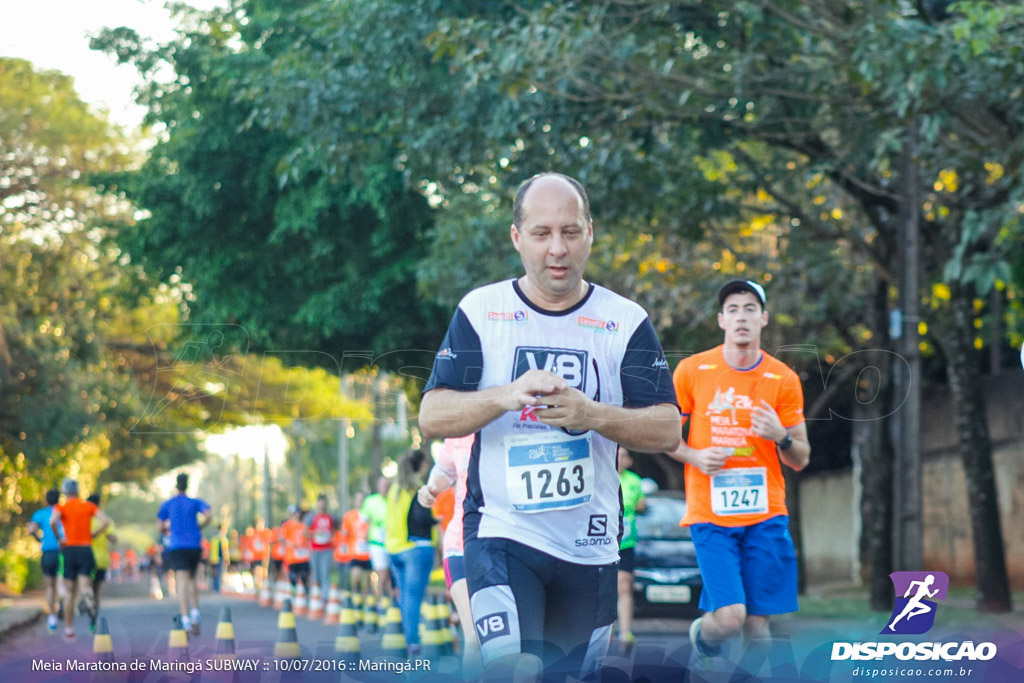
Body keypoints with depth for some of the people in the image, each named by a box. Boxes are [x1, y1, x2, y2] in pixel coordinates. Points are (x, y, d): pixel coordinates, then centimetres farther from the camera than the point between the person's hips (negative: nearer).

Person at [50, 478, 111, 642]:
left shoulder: (61, 507, 1)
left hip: (69, 549, 0)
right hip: (86, 548, 0)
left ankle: (69, 630, 16)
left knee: (71, 593, 10)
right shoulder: (89, 506, 8)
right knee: (84, 584, -6)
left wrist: (59, 538, -8)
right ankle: (88, 599, -44)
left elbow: (53, 521, -20)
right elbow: (106, 521, -5)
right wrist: (92, 535, 4)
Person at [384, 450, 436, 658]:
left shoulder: (395, 489, 12)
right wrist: (436, 520, -4)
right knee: (413, 595, -9)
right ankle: (413, 642, -14)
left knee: (404, 595, 12)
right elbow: (421, 517, -20)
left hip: (394, 550, 7)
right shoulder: (419, 489, -11)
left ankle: (405, 640, 14)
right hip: (417, 547, -7)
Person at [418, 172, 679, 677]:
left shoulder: (625, 322, 3)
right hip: (502, 534, -2)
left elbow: (667, 430, -2)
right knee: (514, 669, -23)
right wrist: (505, 396, -23)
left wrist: (591, 414, -21)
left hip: (590, 546, 2)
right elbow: (431, 418, -4)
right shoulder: (479, 311, 2)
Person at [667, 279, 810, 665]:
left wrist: (781, 437, -14)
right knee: (730, 619, -13)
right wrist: (695, 457, -9)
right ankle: (701, 635, 22)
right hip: (710, 515, -2)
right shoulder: (692, 370, 1)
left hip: (766, 515, 2)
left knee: (757, 625, -2)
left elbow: (800, 460, 8)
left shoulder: (783, 380, 4)